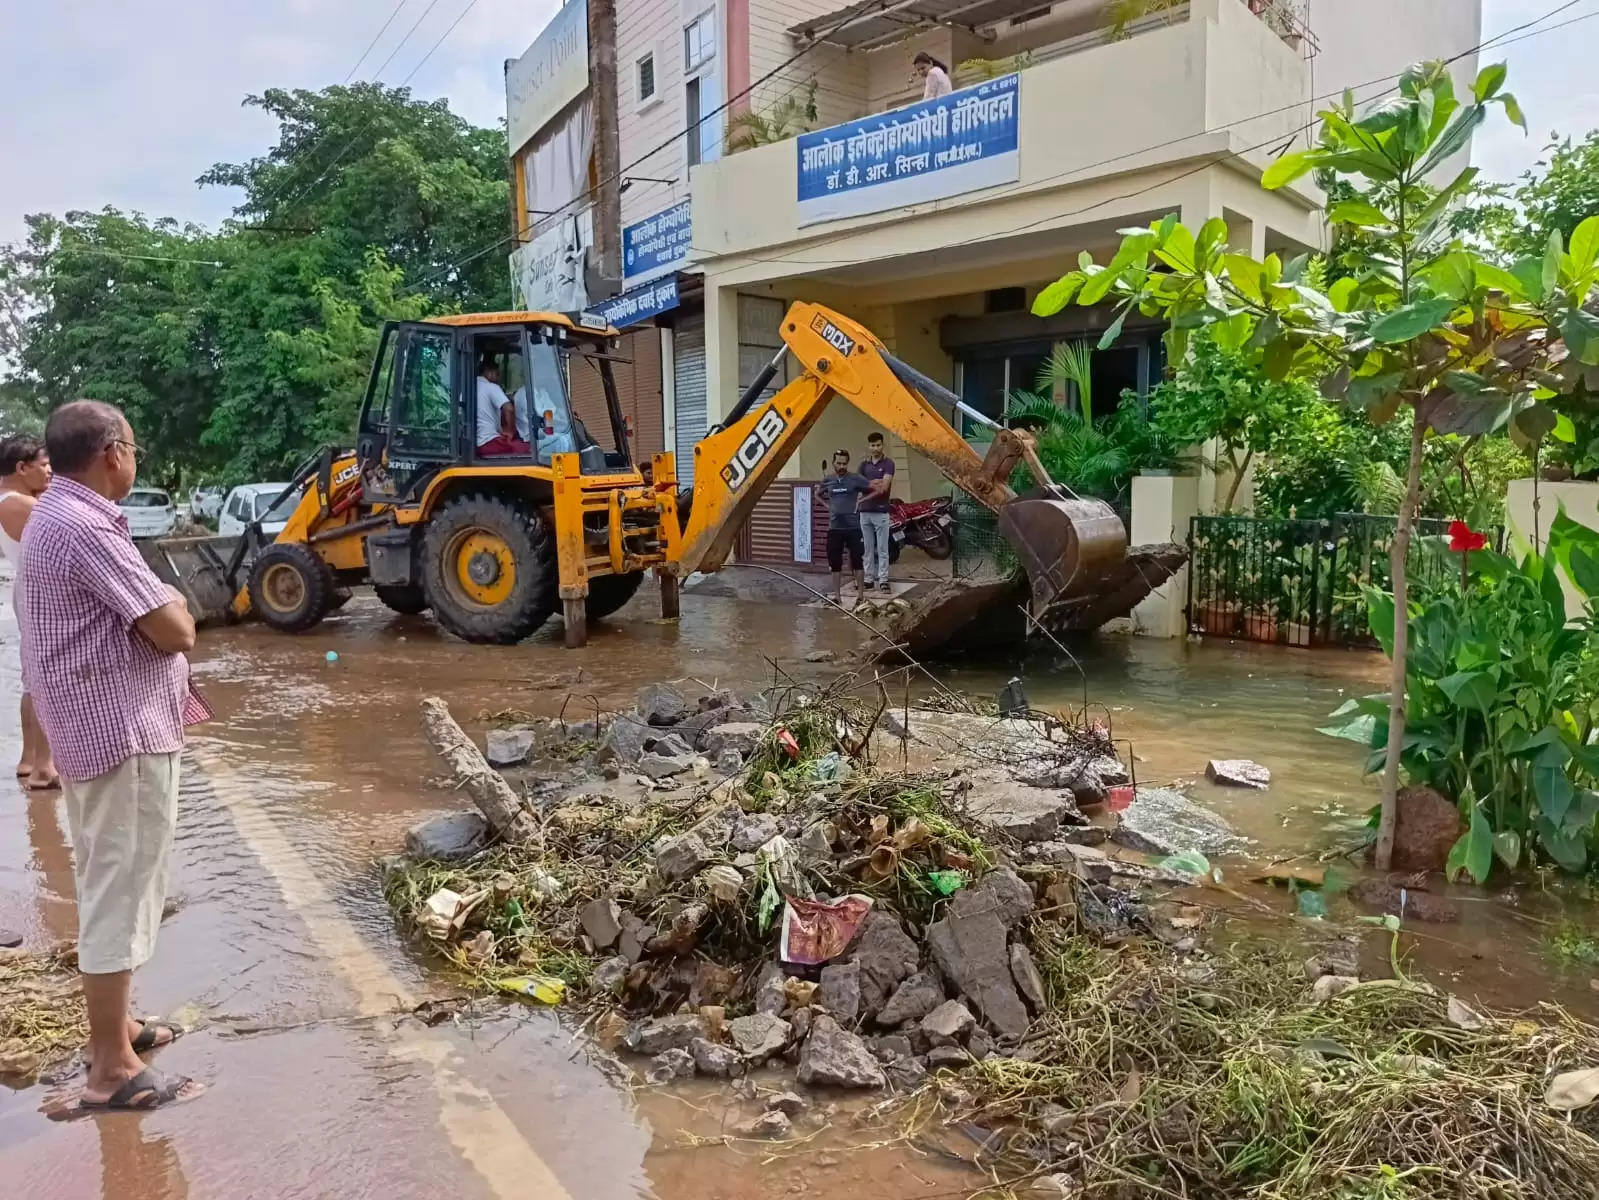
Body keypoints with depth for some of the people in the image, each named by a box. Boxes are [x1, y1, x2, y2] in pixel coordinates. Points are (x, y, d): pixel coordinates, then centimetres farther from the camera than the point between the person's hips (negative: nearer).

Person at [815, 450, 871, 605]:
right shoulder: (828, 481, 7)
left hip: (853, 527, -4)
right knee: (835, 564, 7)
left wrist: (860, 501, -3)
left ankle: (861, 596, 5)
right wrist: (827, 505, 10)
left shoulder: (855, 479, -5)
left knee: (857, 562, -1)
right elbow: (817, 494, 25)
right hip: (834, 528, 4)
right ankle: (837, 596, 14)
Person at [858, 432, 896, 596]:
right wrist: (874, 483, -13)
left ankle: (883, 581, -2)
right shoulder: (864, 465, 12)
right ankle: (868, 578, 13)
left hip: (881, 511, -4)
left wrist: (867, 487, -8)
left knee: (882, 548, -3)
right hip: (865, 512, 5)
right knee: (868, 548, 8)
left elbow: (884, 487, -14)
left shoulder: (888, 463, -4)